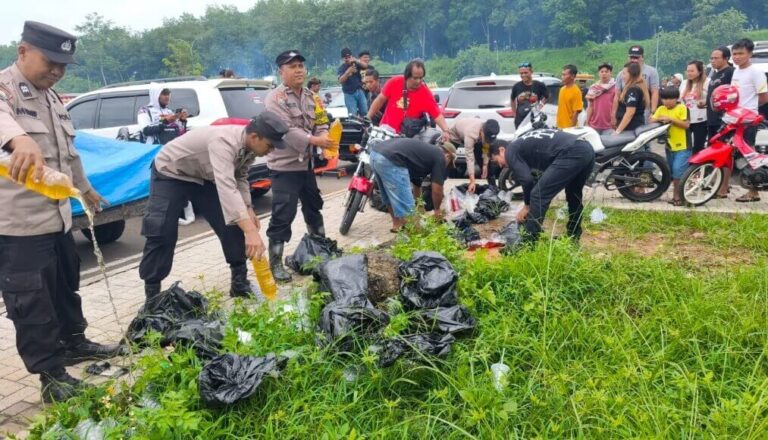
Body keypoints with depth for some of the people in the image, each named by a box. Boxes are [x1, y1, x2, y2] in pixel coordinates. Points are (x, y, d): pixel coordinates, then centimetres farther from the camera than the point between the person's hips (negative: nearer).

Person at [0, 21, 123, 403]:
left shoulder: (52, 97, 13)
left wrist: (85, 188, 35)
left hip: (57, 216, 9)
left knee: (66, 287, 22)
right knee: (31, 303, 2)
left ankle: (75, 343, 40)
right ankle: (52, 377, 12)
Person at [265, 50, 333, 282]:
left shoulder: (310, 96, 12)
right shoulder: (275, 99, -13)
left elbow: (320, 122, 10)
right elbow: (286, 131, -23)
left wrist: (326, 136, -13)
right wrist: (314, 140, -30)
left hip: (306, 162, 8)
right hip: (284, 165, -8)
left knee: (314, 206, 22)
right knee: (283, 215, -9)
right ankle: (275, 263, -2)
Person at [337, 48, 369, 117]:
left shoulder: (356, 64, 8)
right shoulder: (341, 68, -1)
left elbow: (365, 66, -8)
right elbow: (340, 81, -15)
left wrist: (356, 61, -23)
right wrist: (348, 71, -28)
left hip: (360, 91, 3)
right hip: (349, 94, -3)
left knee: (365, 112, -1)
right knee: (353, 114, -11)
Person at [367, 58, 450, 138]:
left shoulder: (426, 94, -16)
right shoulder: (394, 82, -11)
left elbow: (437, 115, -19)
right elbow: (380, 100, 0)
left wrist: (445, 130, -36)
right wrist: (367, 119, 1)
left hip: (406, 136, -2)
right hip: (385, 129, 2)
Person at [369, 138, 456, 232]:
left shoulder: (425, 152, 34)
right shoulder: (440, 158, 11)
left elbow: (416, 183, 45)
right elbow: (437, 189, 10)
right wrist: (437, 209, 27)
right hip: (390, 160, -10)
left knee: (390, 197, 27)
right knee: (406, 204, 0)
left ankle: (397, 224, 38)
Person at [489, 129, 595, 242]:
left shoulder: (511, 150, 8)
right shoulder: (526, 144, 33)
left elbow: (527, 179, -5)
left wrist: (527, 205, 11)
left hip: (569, 154, -10)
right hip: (587, 150, 10)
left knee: (538, 195, -2)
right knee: (574, 195, 28)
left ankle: (528, 242, 2)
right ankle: (573, 237, 39)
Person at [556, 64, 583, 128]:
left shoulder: (576, 91, -14)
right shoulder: (562, 89, 10)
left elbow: (576, 112, -16)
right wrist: (558, 124, 16)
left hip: (569, 128, -8)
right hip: (560, 127, 8)